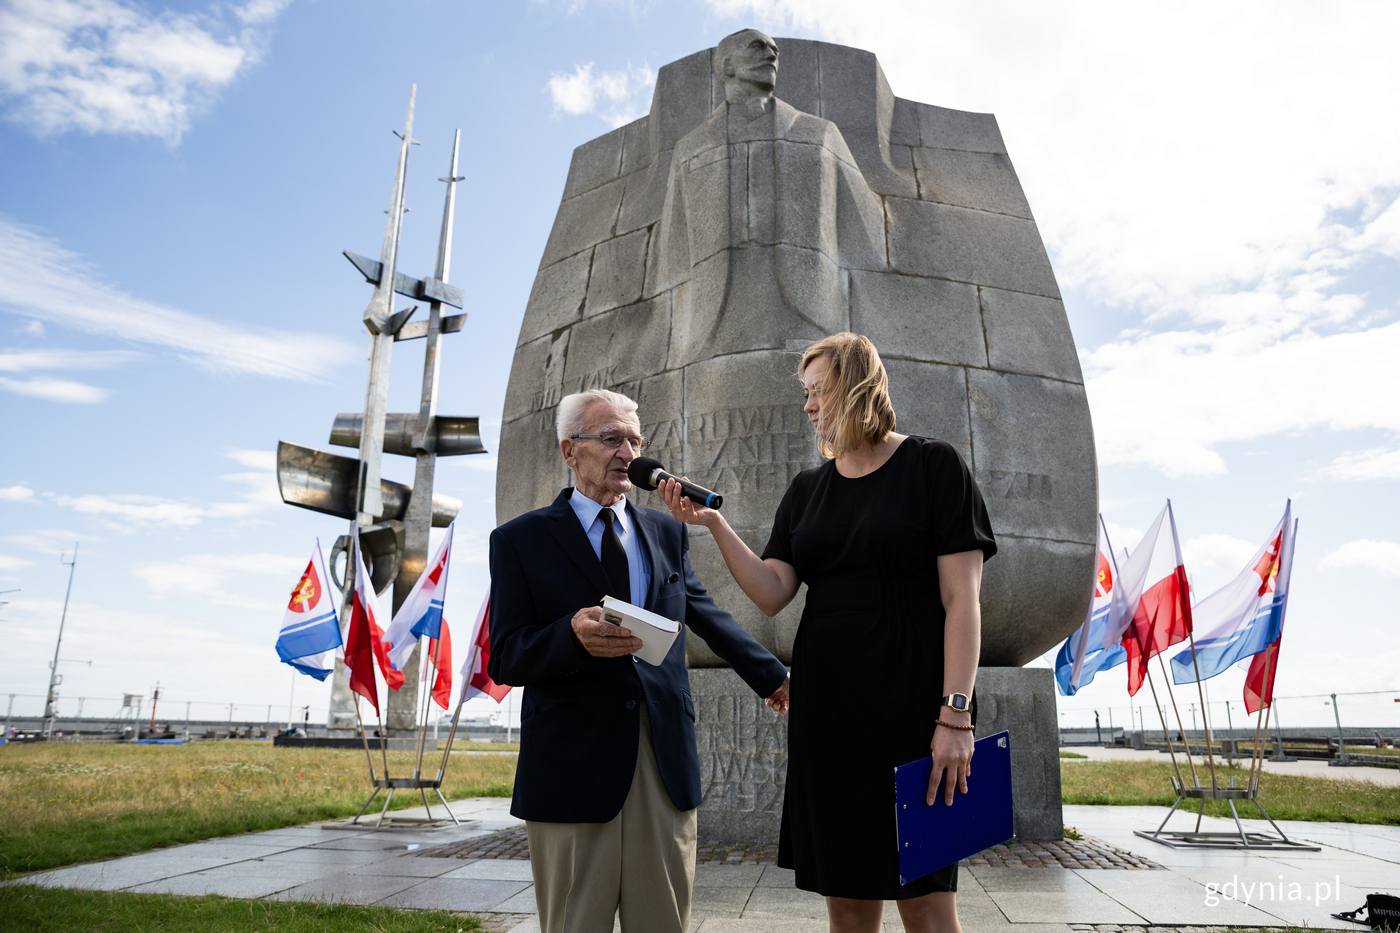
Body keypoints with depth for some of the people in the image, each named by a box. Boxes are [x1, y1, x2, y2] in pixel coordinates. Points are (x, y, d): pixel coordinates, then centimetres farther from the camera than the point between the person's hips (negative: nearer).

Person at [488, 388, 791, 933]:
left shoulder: (667, 534, 14)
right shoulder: (519, 540, 2)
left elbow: (707, 616, 26)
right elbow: (504, 661, -3)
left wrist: (770, 676, 34)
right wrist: (573, 637, -22)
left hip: (667, 764, 3)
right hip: (572, 767, -3)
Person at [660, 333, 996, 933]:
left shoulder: (932, 466, -3)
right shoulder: (806, 491, 12)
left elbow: (962, 599, -8)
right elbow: (772, 593, 2)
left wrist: (955, 715, -15)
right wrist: (714, 524, -9)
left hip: (910, 704, -5)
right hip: (825, 707, 5)